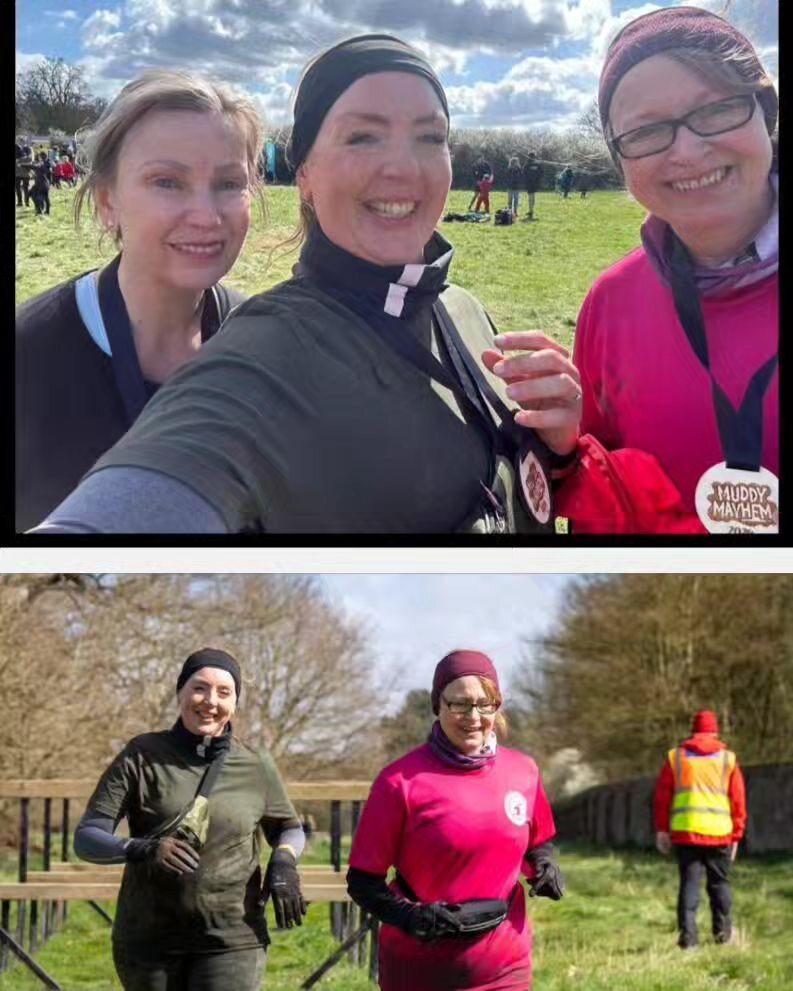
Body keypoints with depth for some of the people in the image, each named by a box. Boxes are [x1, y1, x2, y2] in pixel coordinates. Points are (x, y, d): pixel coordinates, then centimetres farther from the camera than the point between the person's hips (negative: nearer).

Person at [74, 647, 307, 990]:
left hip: (232, 941, 0)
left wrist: (283, 860, -5)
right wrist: (138, 849, -27)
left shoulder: (256, 767, 2)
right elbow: (86, 838, -6)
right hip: (148, 939, 1)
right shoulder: (141, 756, -2)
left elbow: (289, 829, 19)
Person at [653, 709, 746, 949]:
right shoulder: (727, 759, 6)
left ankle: (687, 933, -7)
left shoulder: (675, 757, 7)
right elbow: (738, 801, 5)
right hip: (719, 832, 0)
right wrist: (736, 835, 11)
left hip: (684, 831, 0)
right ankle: (722, 931, 18)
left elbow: (661, 796, 5)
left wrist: (662, 829, 10)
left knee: (689, 882, 2)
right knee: (719, 882, 13)